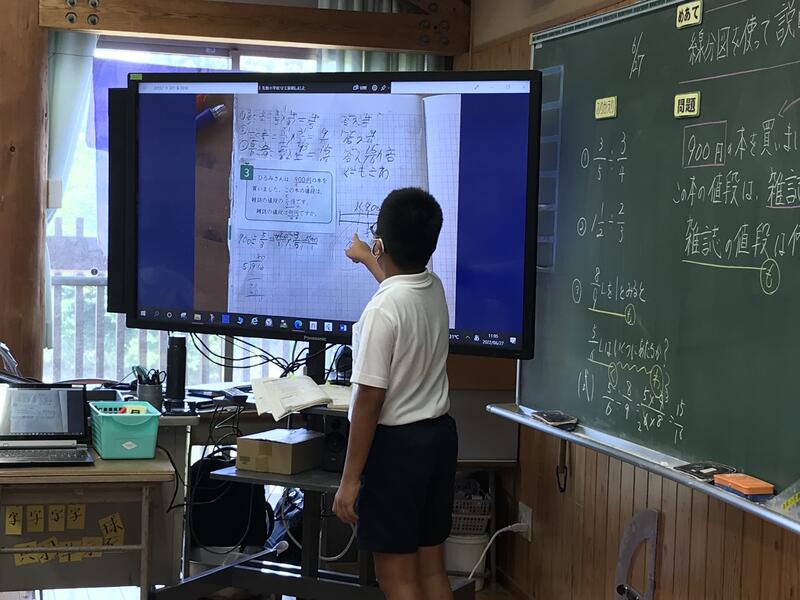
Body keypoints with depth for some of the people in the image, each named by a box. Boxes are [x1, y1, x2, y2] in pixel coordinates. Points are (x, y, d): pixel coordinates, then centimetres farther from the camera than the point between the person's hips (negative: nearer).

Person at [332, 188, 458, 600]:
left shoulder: (382, 310, -22)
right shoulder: (435, 289, 4)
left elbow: (370, 400, -21)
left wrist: (350, 478, -16)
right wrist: (366, 259, 51)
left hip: (396, 443, -8)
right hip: (439, 434, 8)